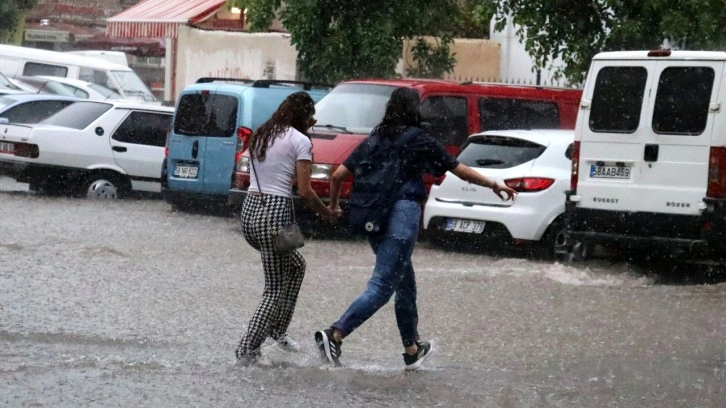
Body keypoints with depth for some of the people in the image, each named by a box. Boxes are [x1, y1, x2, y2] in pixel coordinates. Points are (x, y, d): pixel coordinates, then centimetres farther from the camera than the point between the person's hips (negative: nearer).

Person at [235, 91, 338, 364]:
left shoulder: (260, 135, 15)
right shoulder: (300, 141, -6)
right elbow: (305, 192, -10)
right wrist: (327, 213, 7)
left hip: (249, 210, 7)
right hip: (275, 212, -7)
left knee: (296, 265, 26)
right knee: (275, 289, 3)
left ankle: (277, 330, 24)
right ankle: (247, 348, -3)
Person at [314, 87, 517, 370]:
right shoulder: (420, 141, -2)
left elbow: (338, 175, 11)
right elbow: (461, 171, 4)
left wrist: (333, 205, 29)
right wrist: (495, 185, 16)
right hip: (402, 214, -7)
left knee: (405, 285, 19)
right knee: (382, 287, -9)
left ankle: (412, 350, 27)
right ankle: (335, 335, -23)